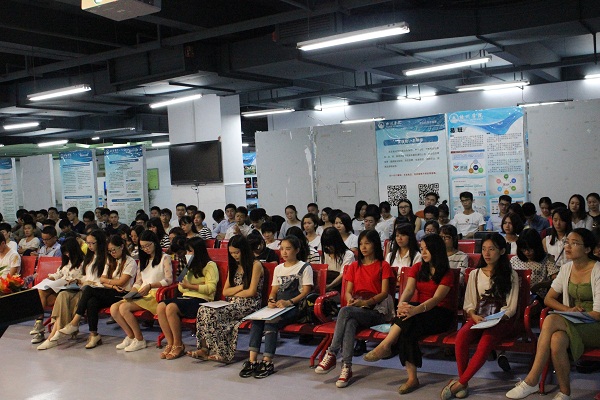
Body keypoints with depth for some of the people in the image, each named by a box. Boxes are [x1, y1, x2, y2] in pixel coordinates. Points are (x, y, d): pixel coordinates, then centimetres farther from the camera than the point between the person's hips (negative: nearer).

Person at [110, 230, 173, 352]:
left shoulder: (165, 258, 3)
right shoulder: (143, 260, 26)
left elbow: (169, 280, -8)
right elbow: (138, 282, 21)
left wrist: (150, 285, -19)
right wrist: (131, 293, 2)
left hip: (156, 295, -7)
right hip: (141, 295, 7)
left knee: (124, 307, -27)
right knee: (114, 308, -16)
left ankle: (139, 340, -15)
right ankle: (131, 336, -4)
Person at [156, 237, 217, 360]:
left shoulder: (210, 265, 2)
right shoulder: (190, 266, 28)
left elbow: (211, 288, -10)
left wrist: (190, 286, -14)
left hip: (201, 300, -8)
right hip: (186, 297, 8)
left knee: (171, 307, -31)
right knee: (160, 306, -21)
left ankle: (178, 345, -16)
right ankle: (170, 343, -16)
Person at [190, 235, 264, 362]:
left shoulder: (255, 265, -2)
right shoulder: (234, 267, 21)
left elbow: (251, 292, -9)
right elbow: (225, 292, 12)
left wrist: (233, 293, 1)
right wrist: (241, 287, -3)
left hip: (249, 304, -7)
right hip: (233, 304, 7)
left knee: (212, 313, -28)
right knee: (203, 310, -21)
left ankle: (221, 352, -25)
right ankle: (205, 348, -25)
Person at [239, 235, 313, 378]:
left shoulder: (305, 267, 3)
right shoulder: (278, 268, 23)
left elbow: (306, 291, -6)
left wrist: (289, 302, -19)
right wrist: (271, 300, -3)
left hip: (295, 307, -5)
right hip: (278, 306, 6)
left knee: (270, 322, -31)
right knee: (256, 321, -24)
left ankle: (267, 362, -29)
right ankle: (252, 361, -28)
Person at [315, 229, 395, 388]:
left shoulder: (383, 266, 7)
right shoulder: (354, 266, 21)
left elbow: (384, 293, -3)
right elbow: (348, 291, 14)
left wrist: (365, 302, -19)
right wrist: (350, 299, -11)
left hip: (376, 311, -3)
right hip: (356, 309, 4)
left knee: (345, 311, -33)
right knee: (350, 322, -34)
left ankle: (332, 354, -30)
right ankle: (346, 367, -40)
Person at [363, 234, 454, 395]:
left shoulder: (446, 273, -4)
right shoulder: (417, 268, 10)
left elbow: (436, 298, -20)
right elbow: (408, 290, -7)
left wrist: (415, 310, -40)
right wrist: (401, 305, -31)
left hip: (440, 315, -4)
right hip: (419, 312, 4)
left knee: (410, 317, -36)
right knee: (406, 331, -32)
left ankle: (385, 346, -30)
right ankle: (412, 378, -33)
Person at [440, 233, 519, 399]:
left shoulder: (510, 275, 7)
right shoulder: (475, 274, 14)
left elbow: (511, 307, 1)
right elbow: (468, 304, 9)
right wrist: (474, 316, -12)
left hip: (502, 320, -2)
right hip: (478, 318, 3)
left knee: (486, 341, -35)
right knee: (461, 336, -32)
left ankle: (459, 383, -26)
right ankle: (464, 383, -21)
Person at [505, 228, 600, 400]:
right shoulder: (566, 269, 10)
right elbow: (548, 299, 12)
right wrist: (568, 309, -5)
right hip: (572, 324, 5)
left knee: (551, 320, -34)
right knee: (557, 339, -34)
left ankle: (531, 381, -26)